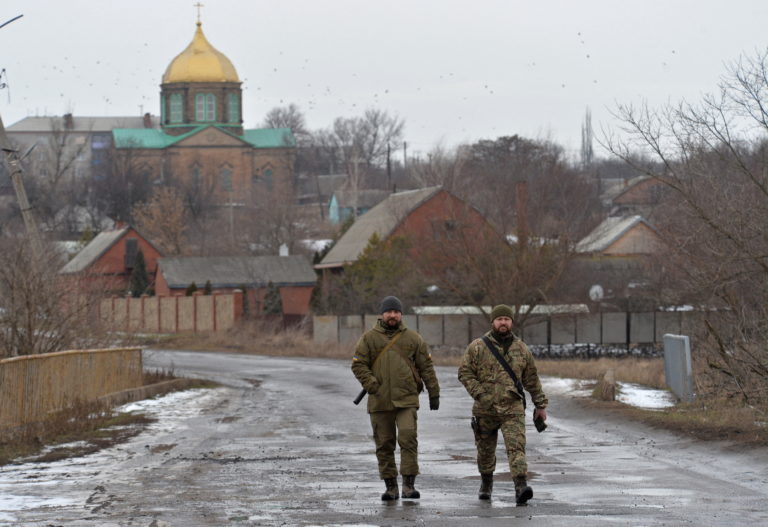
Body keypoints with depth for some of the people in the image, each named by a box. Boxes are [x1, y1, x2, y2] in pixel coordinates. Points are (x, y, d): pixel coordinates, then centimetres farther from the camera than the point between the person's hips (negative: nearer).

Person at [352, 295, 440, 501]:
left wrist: (434, 394, 7)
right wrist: (372, 385, -11)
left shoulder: (413, 338, 8)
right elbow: (358, 364, 3)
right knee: (384, 444, 4)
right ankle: (390, 486, 12)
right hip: (379, 402, 1)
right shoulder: (369, 338, 6)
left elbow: (426, 367, 11)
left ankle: (409, 483, -12)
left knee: (408, 438, -15)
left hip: (406, 399, -1)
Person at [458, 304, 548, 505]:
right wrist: (480, 394, -13)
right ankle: (486, 484, 35)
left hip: (513, 410, 0)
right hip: (485, 410, 0)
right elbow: (464, 373, -1)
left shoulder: (521, 349, 8)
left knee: (516, 447, -16)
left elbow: (532, 379, 15)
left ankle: (521, 486, -26)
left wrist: (540, 405, 16)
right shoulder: (477, 347, 1)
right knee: (485, 449, 13)